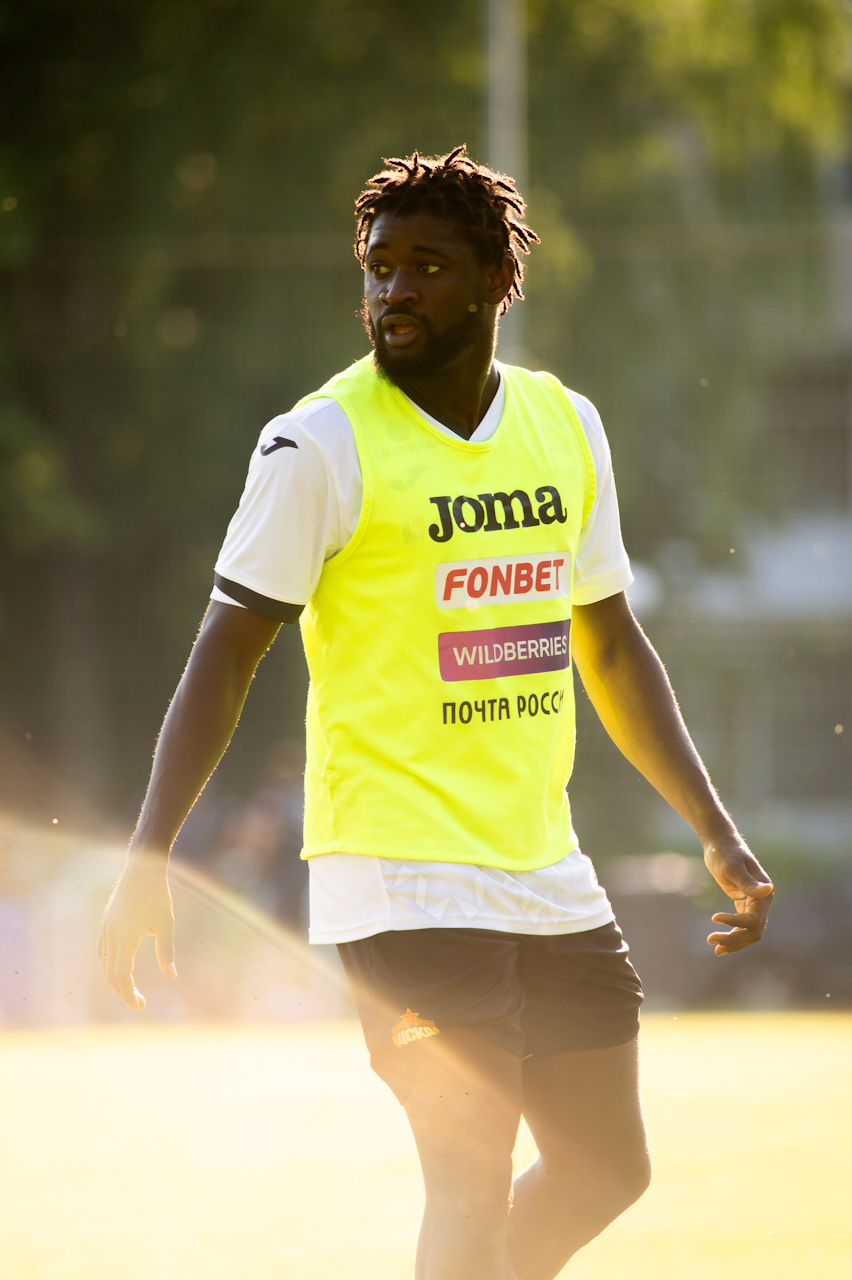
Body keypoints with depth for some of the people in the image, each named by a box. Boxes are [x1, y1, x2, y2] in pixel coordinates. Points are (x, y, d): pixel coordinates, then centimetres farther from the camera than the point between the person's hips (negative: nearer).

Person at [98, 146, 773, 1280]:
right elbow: (227, 652, -8)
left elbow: (613, 650, 19)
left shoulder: (566, 426, 9)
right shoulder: (324, 443, -9)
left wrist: (718, 835, 16)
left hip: (549, 879, 7)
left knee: (608, 1168, 12)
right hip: (405, 880, -7)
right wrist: (148, 862, -15)